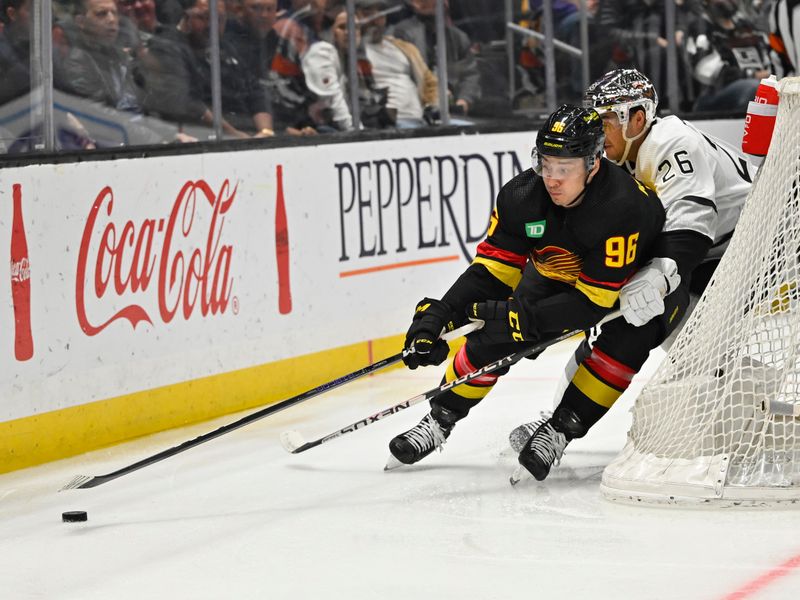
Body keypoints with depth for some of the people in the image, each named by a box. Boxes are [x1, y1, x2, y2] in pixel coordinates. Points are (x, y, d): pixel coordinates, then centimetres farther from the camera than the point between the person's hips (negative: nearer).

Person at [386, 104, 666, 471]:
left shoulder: (623, 208, -39)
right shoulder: (522, 196, -24)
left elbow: (593, 302, -36)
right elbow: (493, 268, -16)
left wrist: (522, 318, -41)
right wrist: (441, 313, -27)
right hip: (557, 275, 3)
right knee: (492, 335, -6)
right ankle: (442, 418, 11)